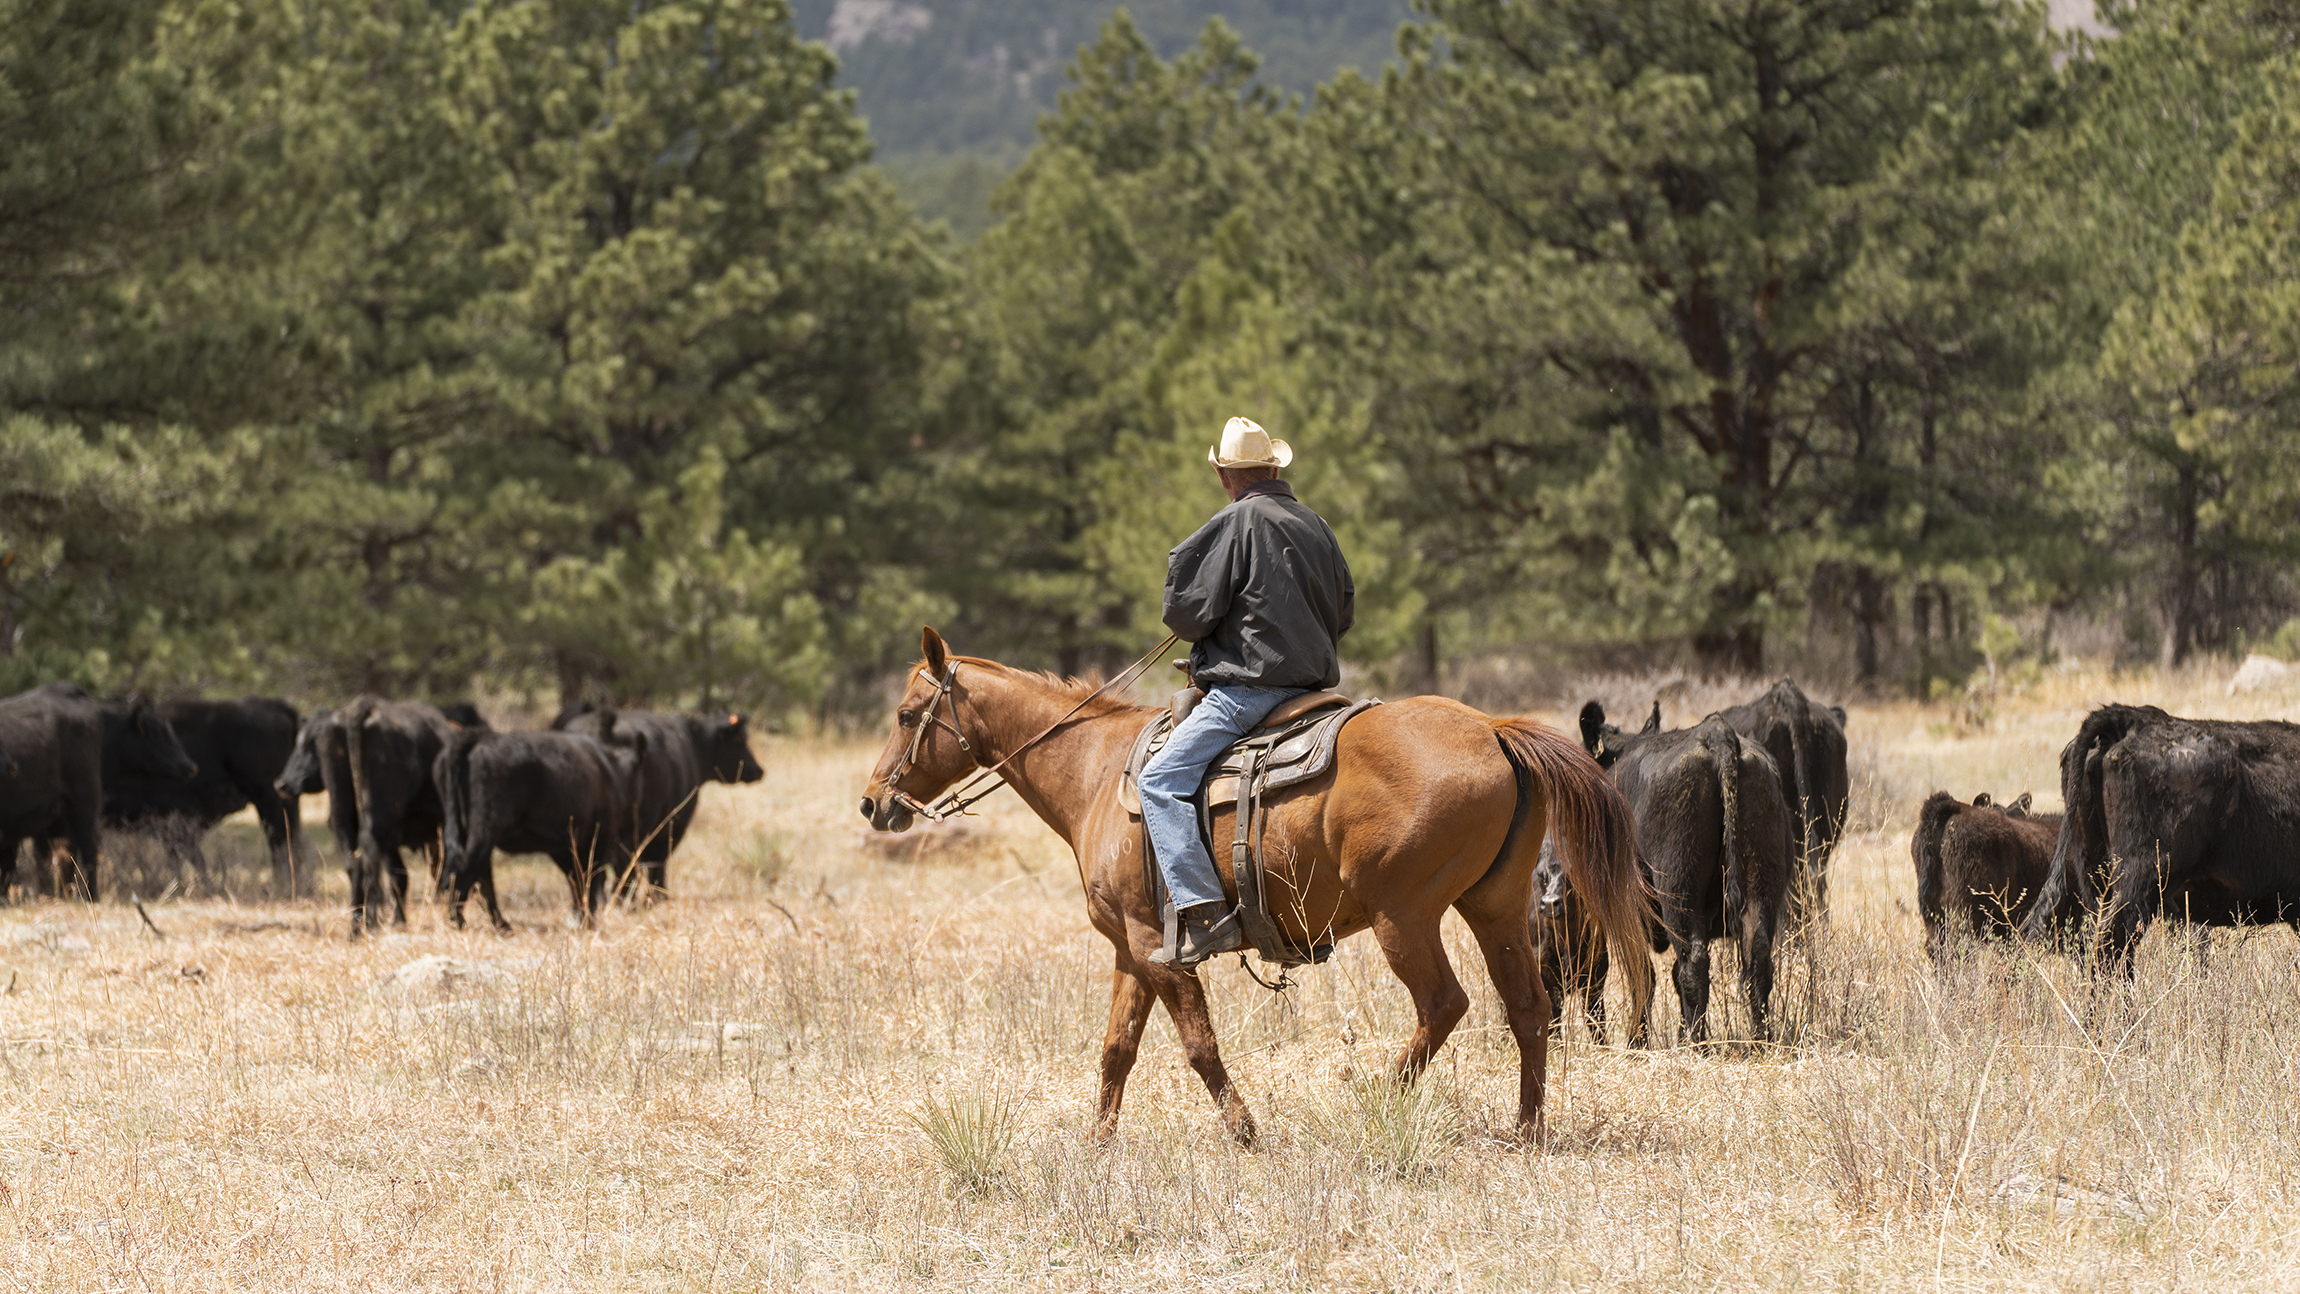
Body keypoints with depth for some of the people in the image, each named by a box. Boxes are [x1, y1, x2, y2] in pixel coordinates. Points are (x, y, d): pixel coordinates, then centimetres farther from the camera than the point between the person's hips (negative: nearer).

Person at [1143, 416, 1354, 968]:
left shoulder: (1237, 521, -9)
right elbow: (1344, 611, 25)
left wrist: (1198, 632, 11)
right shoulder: (1317, 525, 15)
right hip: (1312, 682, 9)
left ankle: (1205, 915, -27)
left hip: (1248, 686, -9)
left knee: (1162, 780, -14)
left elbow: (1188, 610, -10)